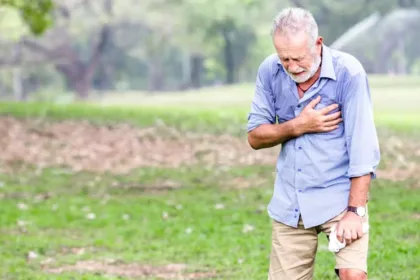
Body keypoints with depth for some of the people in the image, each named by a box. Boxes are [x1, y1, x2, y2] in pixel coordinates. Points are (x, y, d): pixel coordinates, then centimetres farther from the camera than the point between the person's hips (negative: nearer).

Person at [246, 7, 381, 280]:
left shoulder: (348, 72, -15)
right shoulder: (270, 71, -3)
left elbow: (362, 147, -16)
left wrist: (355, 211, -20)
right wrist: (298, 126, -15)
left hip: (340, 197, -4)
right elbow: (255, 136, 2)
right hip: (290, 204, 4)